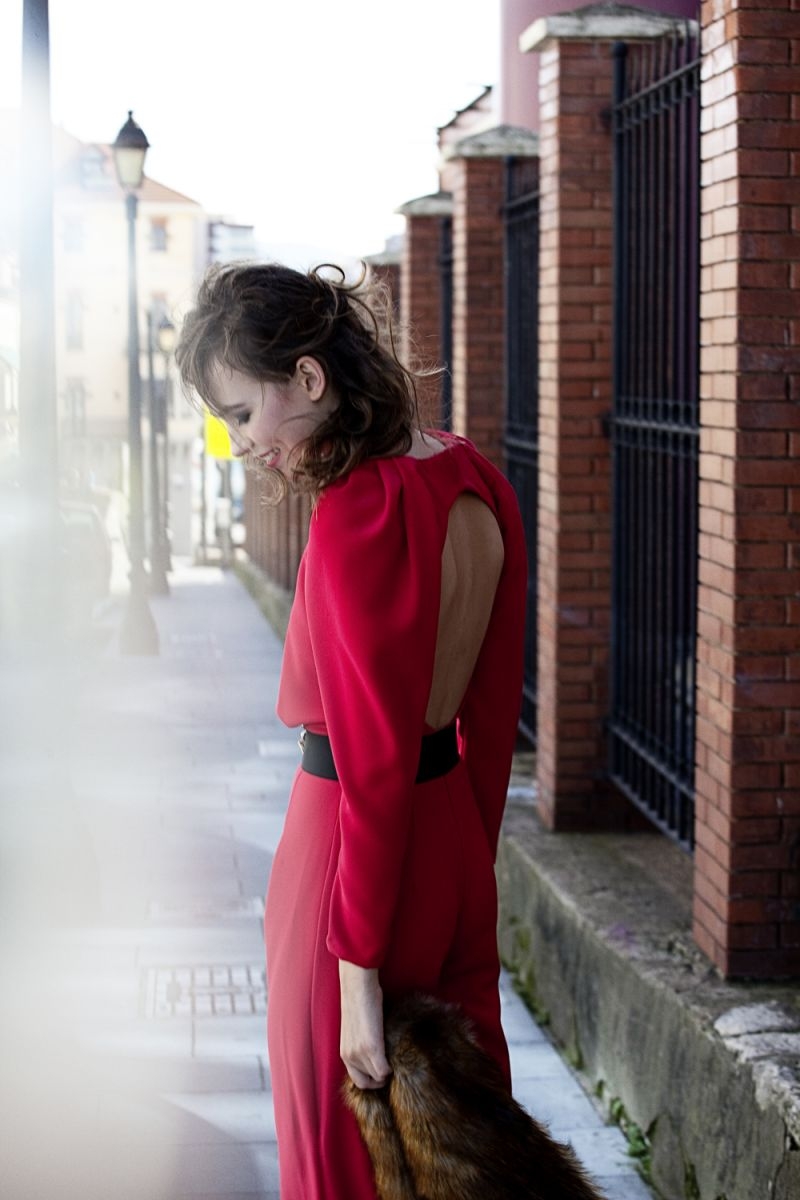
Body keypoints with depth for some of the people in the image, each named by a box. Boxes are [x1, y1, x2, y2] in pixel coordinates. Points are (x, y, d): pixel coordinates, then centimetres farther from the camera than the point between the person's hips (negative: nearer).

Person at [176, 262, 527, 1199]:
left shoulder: (360, 511, -22)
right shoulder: (474, 481, 3)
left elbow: (374, 762, -22)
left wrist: (358, 973, -17)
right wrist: (468, 865, 19)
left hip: (354, 845, -8)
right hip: (457, 842, 8)